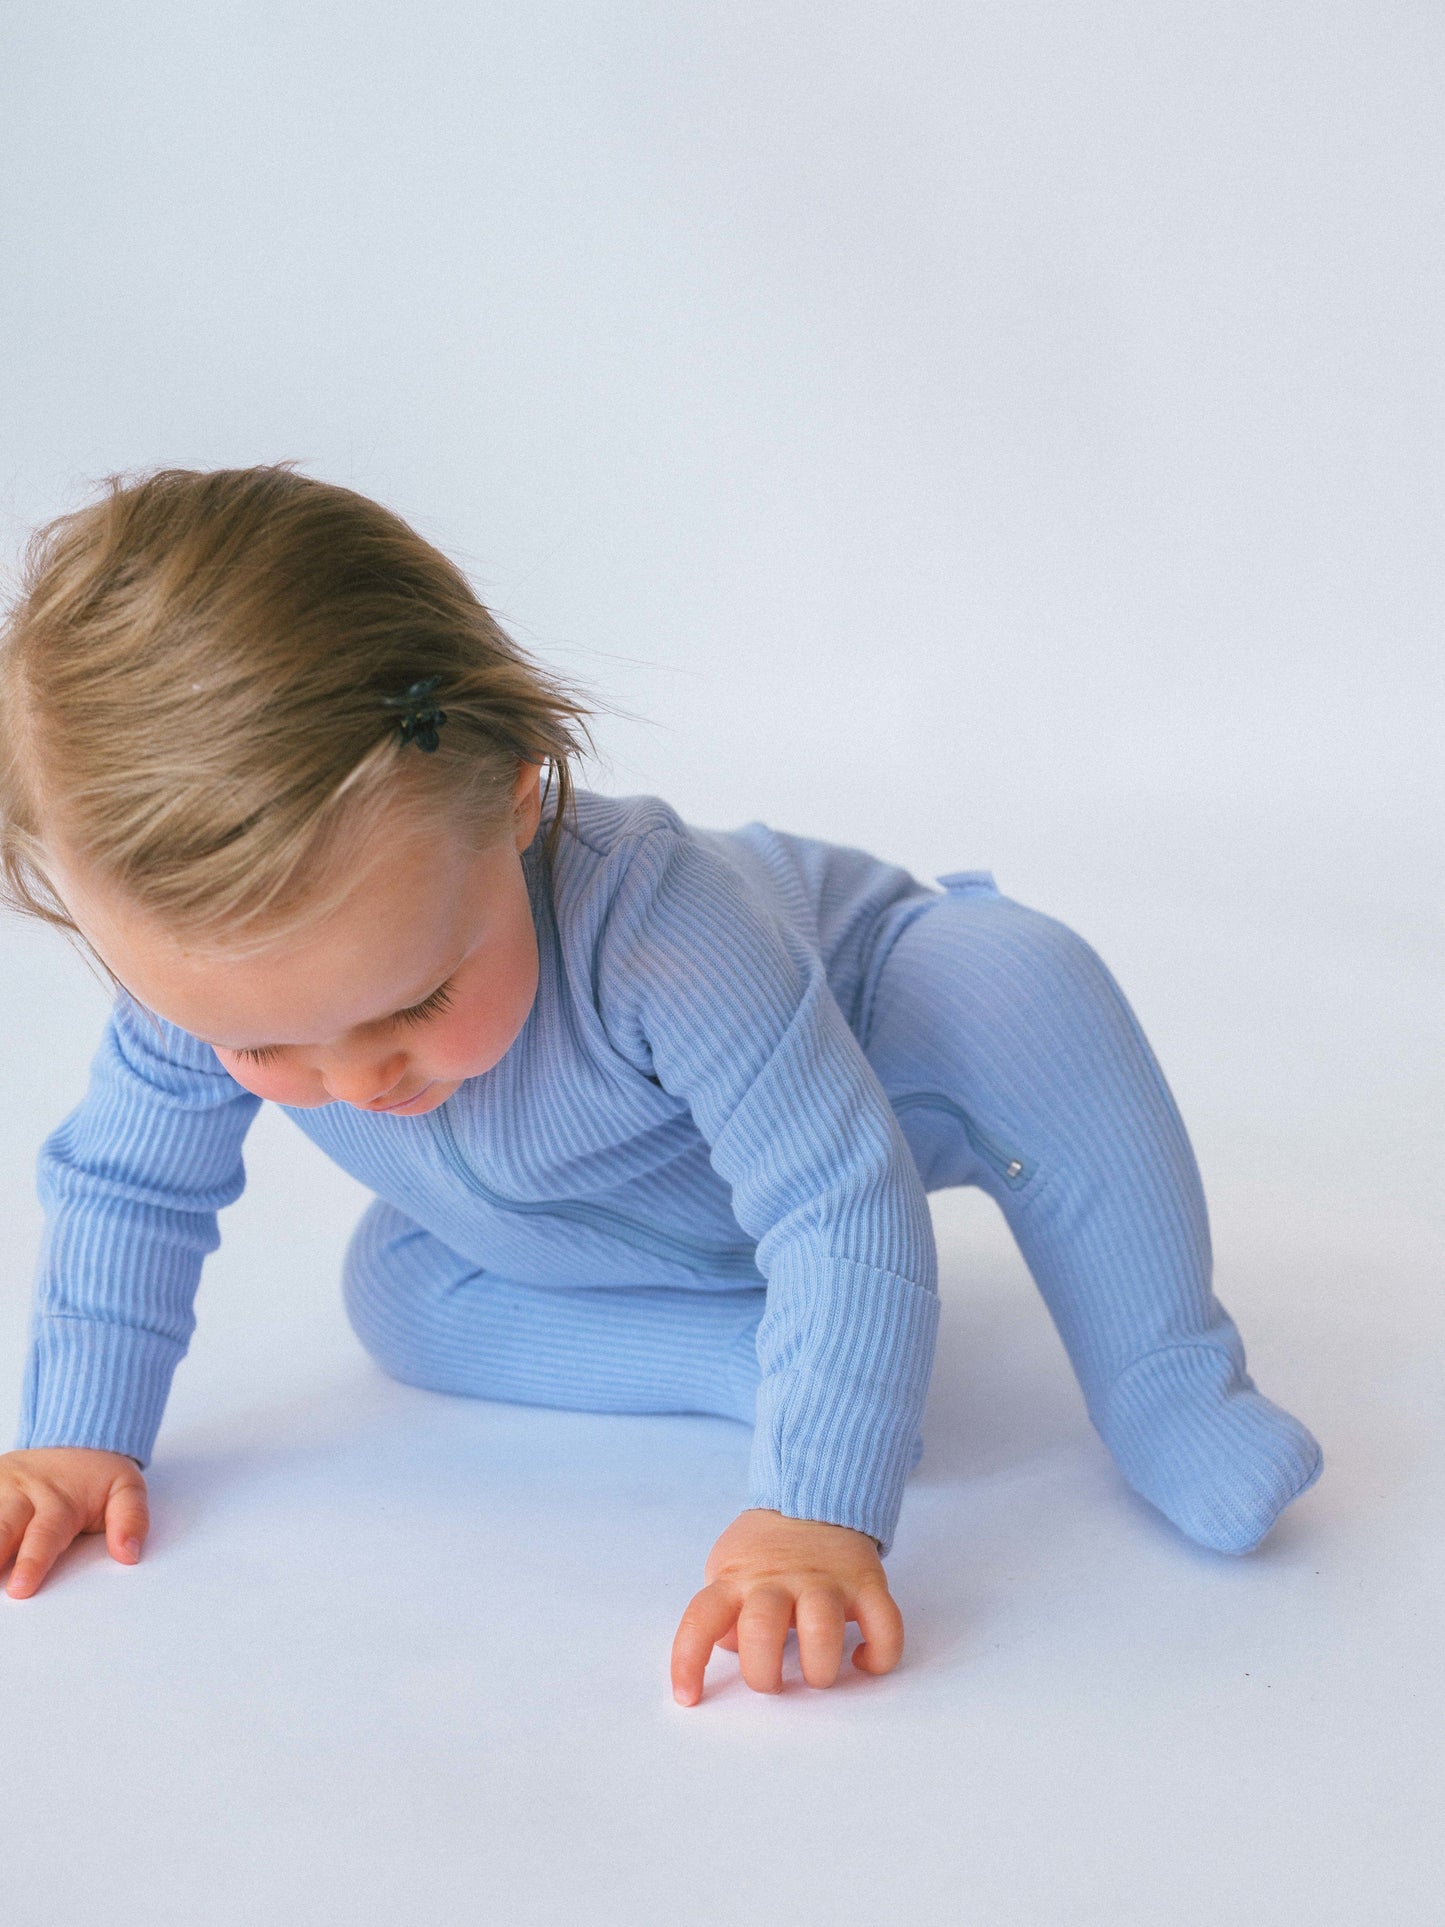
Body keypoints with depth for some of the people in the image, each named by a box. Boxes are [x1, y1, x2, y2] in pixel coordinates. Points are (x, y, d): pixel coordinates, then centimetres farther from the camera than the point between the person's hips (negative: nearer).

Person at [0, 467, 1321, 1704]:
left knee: (1018, 980, -34)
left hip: (858, 1033, -5)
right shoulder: (212, 966, -31)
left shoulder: (661, 931, -47)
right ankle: (758, 1351, -16)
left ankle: (1164, 1378, -23)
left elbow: (842, 1210, -46)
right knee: (394, 1295, -14)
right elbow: (125, 1185, -11)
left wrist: (813, 1508, -52)